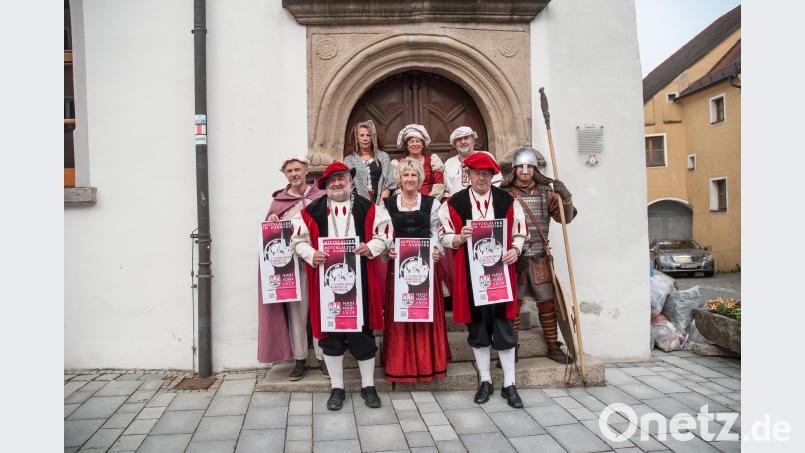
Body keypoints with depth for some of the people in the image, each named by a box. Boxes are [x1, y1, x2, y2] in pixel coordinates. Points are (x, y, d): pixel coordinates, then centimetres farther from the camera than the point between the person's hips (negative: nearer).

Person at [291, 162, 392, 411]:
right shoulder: (312, 211, 6)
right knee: (330, 333, 7)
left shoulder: (368, 208, 6)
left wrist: (371, 247, -11)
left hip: (359, 281, 0)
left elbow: (385, 233, 8)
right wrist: (311, 254, -11)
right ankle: (337, 388, 24)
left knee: (363, 331, 6)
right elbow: (298, 240, 8)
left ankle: (368, 386, 23)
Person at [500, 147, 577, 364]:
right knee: (513, 304, 3)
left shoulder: (545, 192, 6)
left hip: (539, 258, 2)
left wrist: (566, 198, -14)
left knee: (547, 302, 8)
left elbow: (565, 218, 2)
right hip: (513, 257, -2)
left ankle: (553, 347, 22)